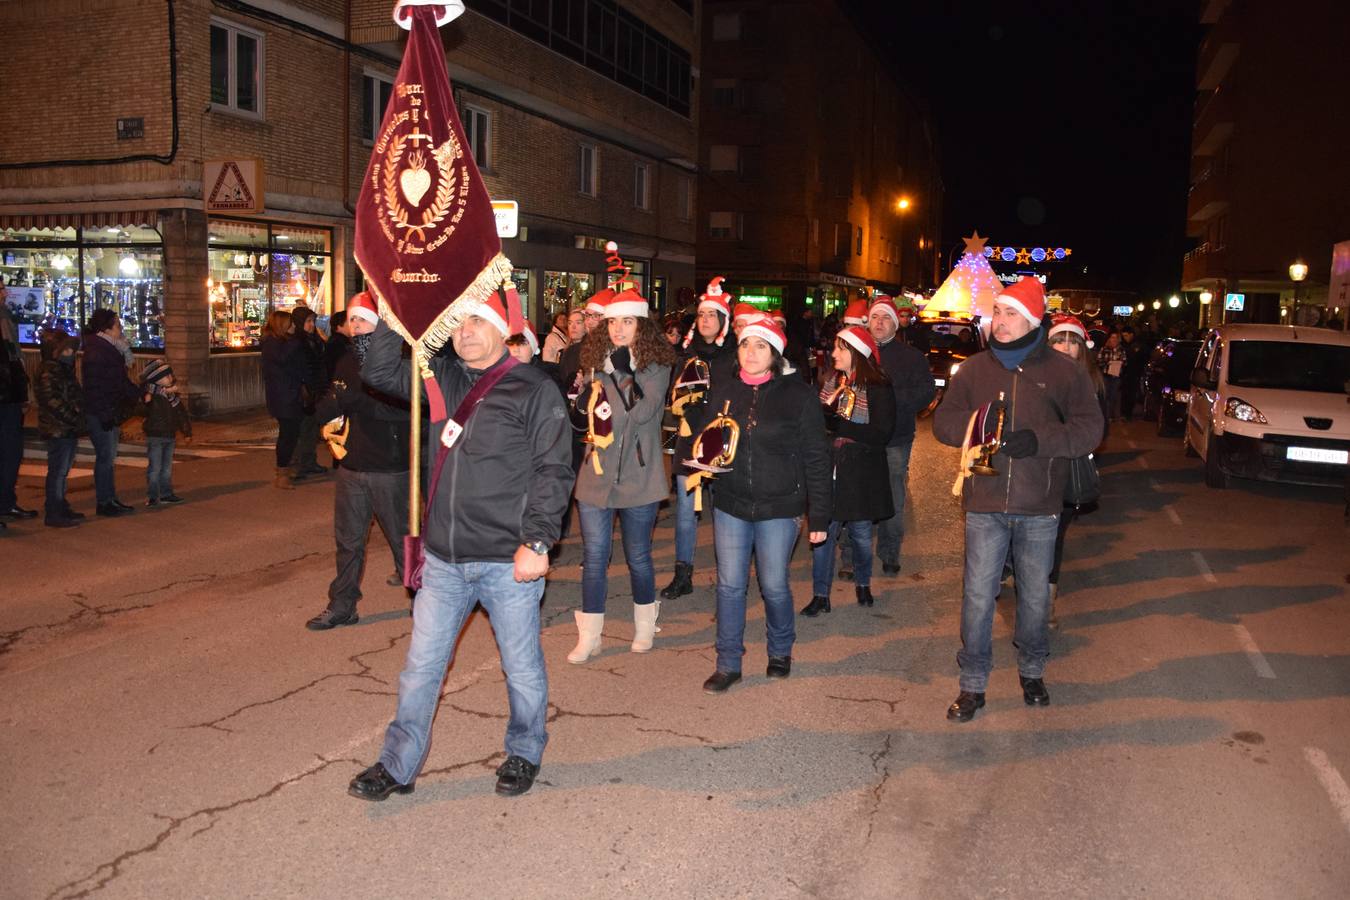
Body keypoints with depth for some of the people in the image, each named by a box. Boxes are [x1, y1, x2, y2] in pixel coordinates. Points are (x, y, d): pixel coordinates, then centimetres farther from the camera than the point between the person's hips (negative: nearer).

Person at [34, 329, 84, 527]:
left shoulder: (64, 370, 17)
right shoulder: (49, 372, -13)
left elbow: (75, 398, 22)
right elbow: (54, 403, -21)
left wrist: (80, 420, 10)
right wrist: (77, 421, -18)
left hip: (68, 429, 10)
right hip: (58, 429, -10)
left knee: (62, 470, 15)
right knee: (58, 470, -6)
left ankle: (60, 508, 24)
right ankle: (54, 514, -3)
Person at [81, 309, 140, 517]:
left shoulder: (112, 350, 15)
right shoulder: (96, 353, -15)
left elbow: (121, 381, 23)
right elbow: (95, 388, -20)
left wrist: (139, 393, 16)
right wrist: (105, 415, -21)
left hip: (111, 413, 10)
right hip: (100, 414, -10)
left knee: (109, 457, 13)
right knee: (106, 457, -6)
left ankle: (110, 499, 19)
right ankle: (104, 502, 0)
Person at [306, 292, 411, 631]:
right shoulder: (347, 360, 11)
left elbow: (404, 407, -26)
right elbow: (327, 407, 15)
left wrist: (356, 399, -30)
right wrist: (332, 403, -9)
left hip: (391, 469, -6)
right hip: (352, 466, 7)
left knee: (402, 537, 5)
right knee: (347, 540, 15)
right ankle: (342, 606, 27)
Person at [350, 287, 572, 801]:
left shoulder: (534, 390, -7)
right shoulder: (441, 379, 10)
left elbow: (553, 471, -10)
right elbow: (380, 373, 6)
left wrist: (537, 541, -16)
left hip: (509, 562, -4)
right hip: (444, 560, 5)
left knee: (522, 667, 11)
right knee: (421, 666, 12)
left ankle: (524, 754, 33)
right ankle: (398, 765, 26)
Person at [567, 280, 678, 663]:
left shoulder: (657, 365, -5)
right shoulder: (596, 362, 6)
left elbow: (644, 410, -16)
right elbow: (587, 408, 11)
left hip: (638, 478, -3)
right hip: (596, 475, 3)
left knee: (638, 556, 11)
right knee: (593, 558, 5)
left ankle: (644, 627, 32)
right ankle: (589, 637, 15)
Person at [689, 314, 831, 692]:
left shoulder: (798, 395, -7)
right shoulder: (723, 392, 4)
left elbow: (816, 459, -6)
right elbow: (704, 437, 17)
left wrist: (819, 515, -8)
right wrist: (702, 451, -9)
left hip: (779, 509, -3)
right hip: (730, 505, 3)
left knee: (774, 586, 8)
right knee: (730, 586, 6)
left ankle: (780, 652, 34)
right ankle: (728, 664, 19)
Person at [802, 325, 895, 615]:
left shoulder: (878, 389, -11)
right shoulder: (830, 381, 4)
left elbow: (881, 434, -18)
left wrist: (836, 423, -22)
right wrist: (825, 409, -12)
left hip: (860, 472, -3)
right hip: (829, 468, 3)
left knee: (860, 532, 12)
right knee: (822, 530, 2)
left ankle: (863, 583, 37)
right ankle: (820, 595, 12)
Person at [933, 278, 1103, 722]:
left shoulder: (1063, 371, 0)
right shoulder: (974, 368, 5)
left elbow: (1090, 428, -4)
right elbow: (942, 421, 4)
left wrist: (1040, 439, -19)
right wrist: (975, 421, -17)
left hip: (1040, 506, 0)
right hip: (985, 504, 0)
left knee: (1036, 594, 15)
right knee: (978, 595, 2)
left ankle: (1032, 672, 35)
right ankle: (972, 683, 14)